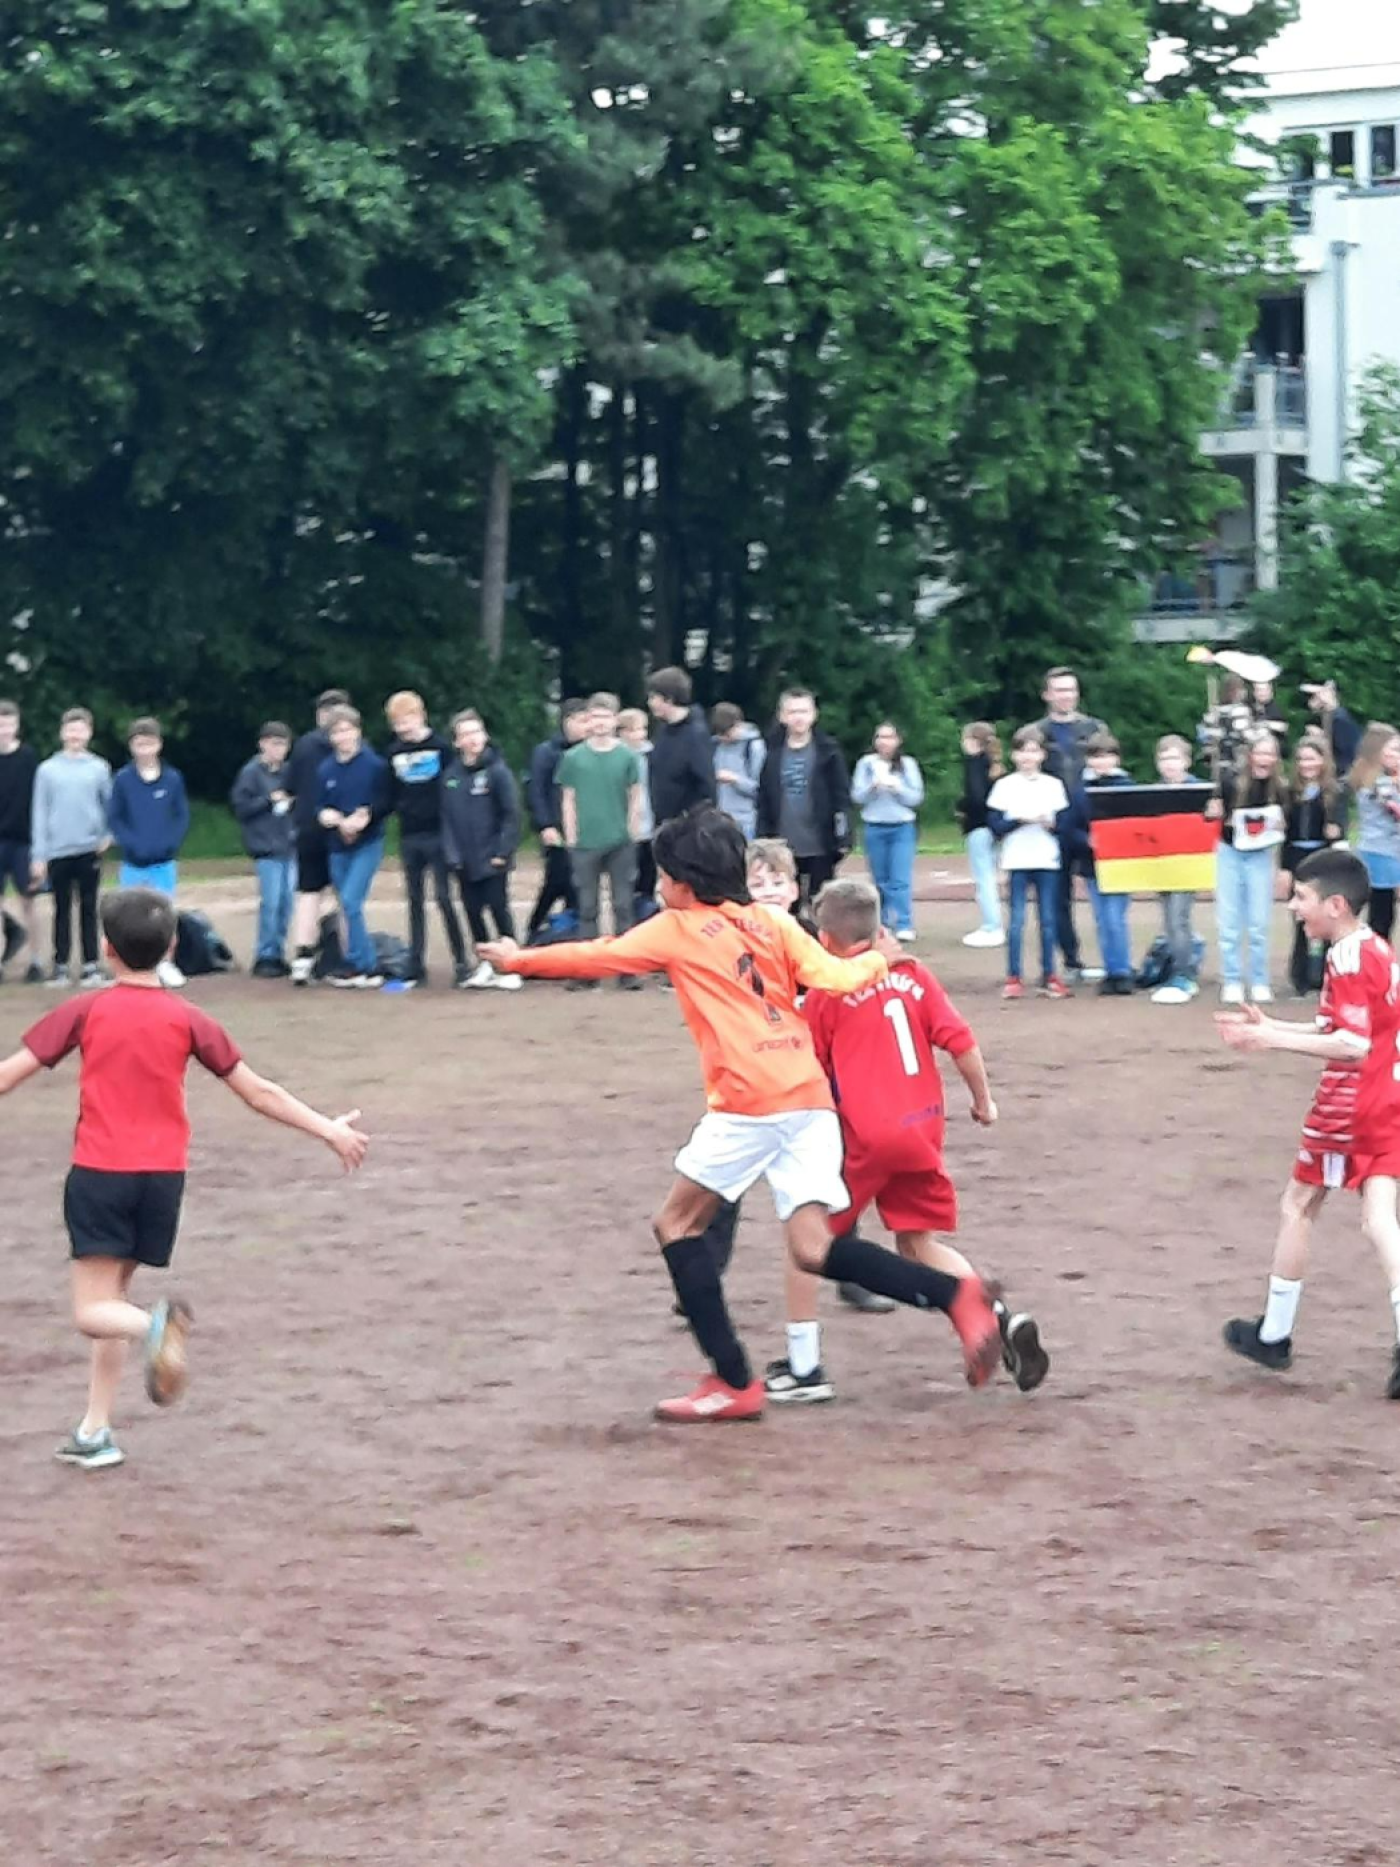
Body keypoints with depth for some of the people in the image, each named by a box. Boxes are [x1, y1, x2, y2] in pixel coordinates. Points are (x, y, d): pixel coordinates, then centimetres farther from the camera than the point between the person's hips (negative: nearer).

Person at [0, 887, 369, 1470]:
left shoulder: (83, 1013, -3)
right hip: (163, 1176, 3)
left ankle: (158, 1324, -34)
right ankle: (94, 1432, 15)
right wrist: (329, 1130, 15)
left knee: (94, 1311, -1)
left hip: (99, 1174, -3)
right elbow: (260, 1094, 4)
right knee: (111, 1296, 17)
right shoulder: (188, 1021, 2)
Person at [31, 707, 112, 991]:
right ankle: (60, 966, 11)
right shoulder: (47, 770, 1)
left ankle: (90, 966, 6)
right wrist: (38, 855, -2)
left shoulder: (99, 768, 2)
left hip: (89, 850, 0)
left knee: (88, 909, 3)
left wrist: (108, 835, -7)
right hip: (58, 851, 0)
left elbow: (110, 805, 9)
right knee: (62, 909, 6)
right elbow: (40, 815, 1)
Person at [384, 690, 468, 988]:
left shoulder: (440, 747, -7)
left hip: (437, 833, -5)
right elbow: (391, 793, 13)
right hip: (409, 837, 5)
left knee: (443, 898, -7)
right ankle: (416, 966, 10)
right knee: (415, 901, 7)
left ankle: (461, 962, 0)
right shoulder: (394, 752, 7)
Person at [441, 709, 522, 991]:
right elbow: (447, 817, 5)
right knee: (473, 912, 10)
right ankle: (485, 964, 22)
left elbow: (511, 814, -9)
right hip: (464, 861, 4)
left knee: (499, 909, -1)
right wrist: (453, 853, -3)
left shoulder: (497, 770, -8)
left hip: (491, 859, -4)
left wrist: (503, 851, -13)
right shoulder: (450, 775, 3)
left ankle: (508, 966, 8)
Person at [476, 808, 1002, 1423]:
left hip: (751, 1102, -6)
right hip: (811, 1096, 6)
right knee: (813, 1249, 2)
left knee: (677, 1223, 8)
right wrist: (878, 960, 26)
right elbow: (836, 977, 6)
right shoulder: (771, 921, 16)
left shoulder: (677, 930, 5)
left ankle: (734, 1382, 3)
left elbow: (595, 958, 14)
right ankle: (956, 1295, -15)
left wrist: (519, 959, 29)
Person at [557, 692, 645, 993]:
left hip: (621, 844, -1)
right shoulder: (574, 758, 2)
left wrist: (632, 833, 0)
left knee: (623, 906, 2)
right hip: (585, 843, 1)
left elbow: (636, 798, 5)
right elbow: (568, 800, 6)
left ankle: (627, 970, 6)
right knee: (587, 908, 5)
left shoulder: (627, 756, 1)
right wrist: (571, 838, 1)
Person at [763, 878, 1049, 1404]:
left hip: (864, 1137, -5)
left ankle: (804, 1368, 8)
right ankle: (1001, 1320, -3)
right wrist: (984, 1100, 14)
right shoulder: (913, 976, 8)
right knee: (919, 1244, 17)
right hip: (923, 1128, 5)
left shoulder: (827, 994, -3)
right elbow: (962, 1043, 1)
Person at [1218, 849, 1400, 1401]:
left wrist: (1274, 1040, -22)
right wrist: (1271, 1026, 15)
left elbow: (1352, 1044, -24)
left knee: (1297, 1208, 9)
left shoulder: (1347, 960, -17)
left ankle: (1273, 1336, 21)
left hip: (1347, 1108, -8)